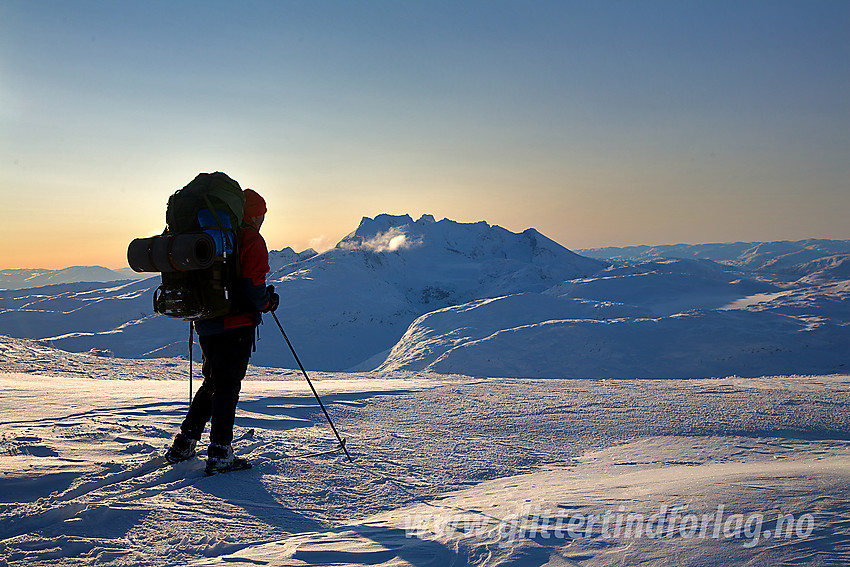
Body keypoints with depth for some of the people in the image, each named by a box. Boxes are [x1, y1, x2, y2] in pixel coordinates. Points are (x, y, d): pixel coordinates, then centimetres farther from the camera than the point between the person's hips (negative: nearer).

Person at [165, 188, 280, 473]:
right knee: (227, 386, -1)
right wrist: (269, 301, 0)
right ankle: (220, 453, -1)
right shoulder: (251, 240, -10)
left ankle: (183, 444, 21)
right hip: (237, 324, -7)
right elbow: (252, 288, -19)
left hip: (206, 325, 7)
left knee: (212, 383, 19)